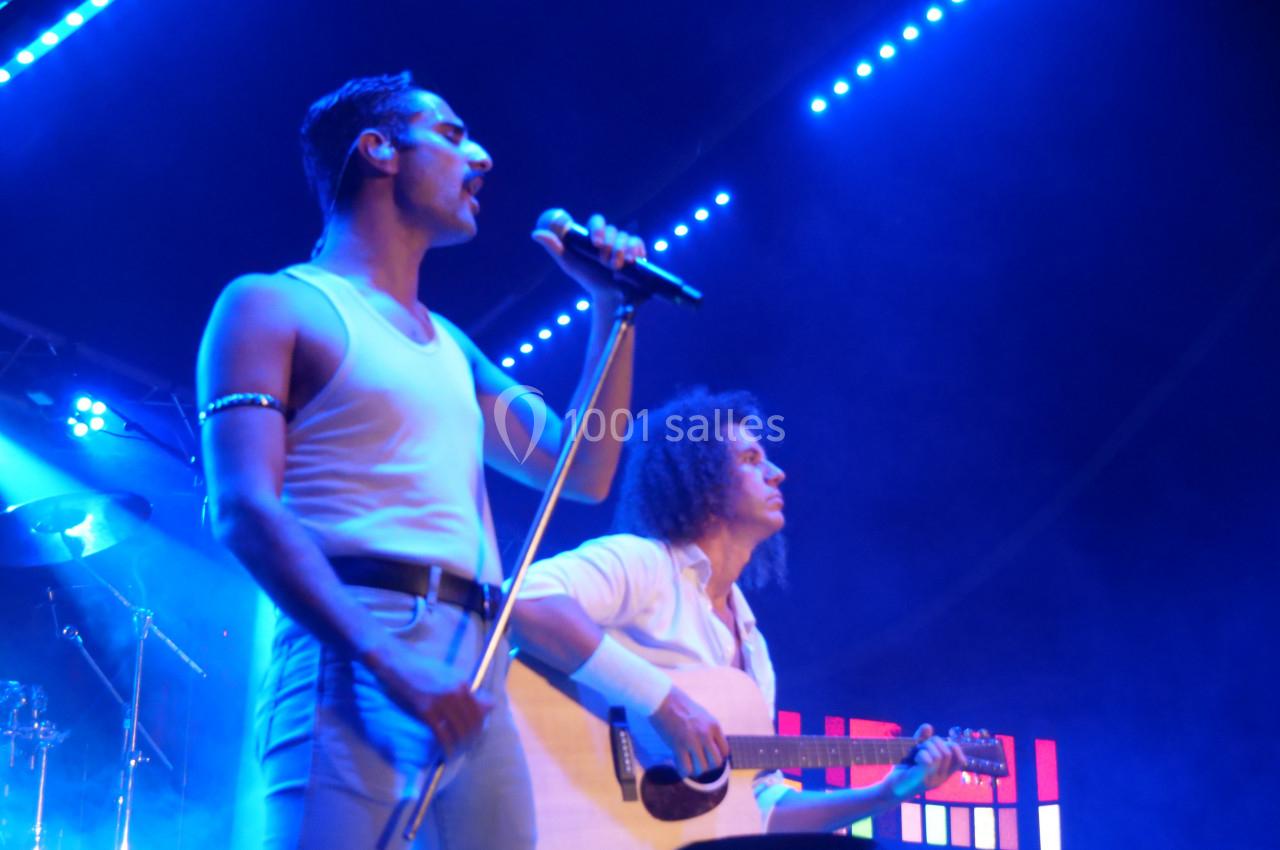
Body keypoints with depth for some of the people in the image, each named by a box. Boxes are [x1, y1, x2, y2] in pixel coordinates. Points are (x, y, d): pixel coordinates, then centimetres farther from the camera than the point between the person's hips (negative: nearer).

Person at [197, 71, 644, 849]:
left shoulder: (450, 345, 26)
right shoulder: (275, 305, 4)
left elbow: (582, 475, 23)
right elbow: (244, 510, -9)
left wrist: (611, 306, 15)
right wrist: (390, 664, -21)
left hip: (477, 678, 7)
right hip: (354, 668, -7)